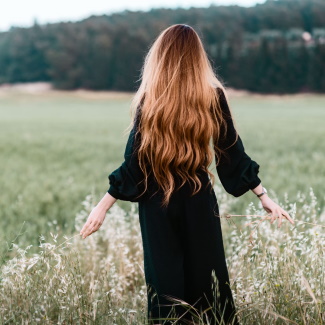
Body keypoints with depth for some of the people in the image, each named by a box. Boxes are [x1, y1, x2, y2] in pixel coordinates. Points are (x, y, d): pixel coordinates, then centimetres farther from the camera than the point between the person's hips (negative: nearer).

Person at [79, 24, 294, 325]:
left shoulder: (150, 99, -8)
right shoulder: (213, 95, -4)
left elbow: (134, 162, -8)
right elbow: (233, 153, -1)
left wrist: (103, 206, -1)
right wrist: (264, 196, 8)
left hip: (158, 204, -1)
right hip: (199, 202, 1)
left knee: (166, 282, 7)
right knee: (208, 279, 12)